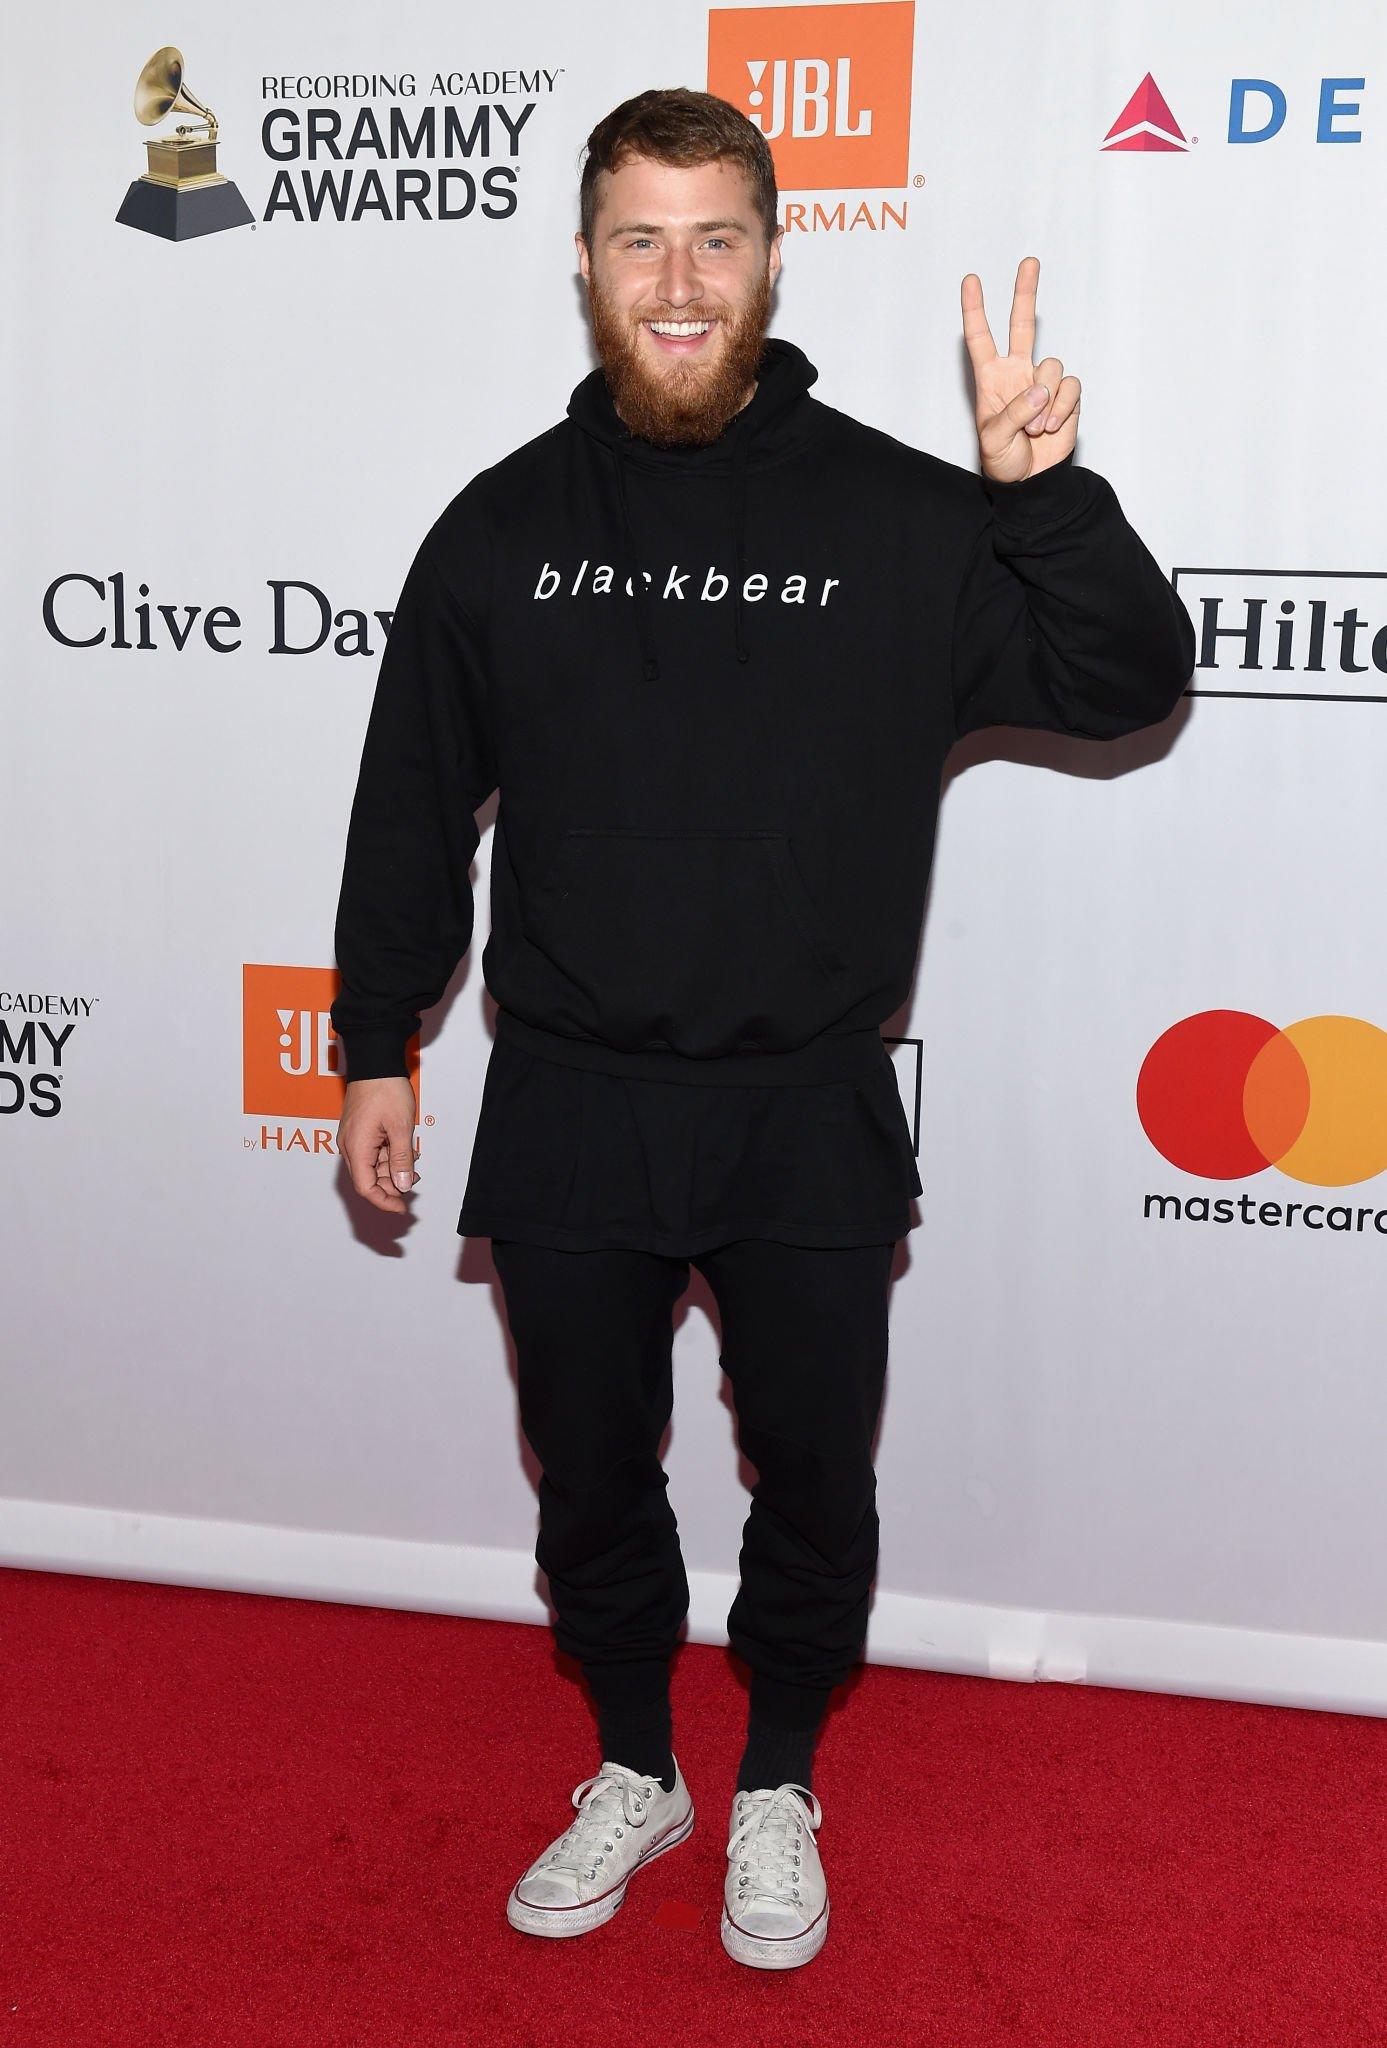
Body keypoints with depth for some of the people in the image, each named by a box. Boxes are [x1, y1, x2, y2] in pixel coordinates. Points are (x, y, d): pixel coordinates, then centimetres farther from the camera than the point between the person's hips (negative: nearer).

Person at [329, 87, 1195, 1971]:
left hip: (809, 1118, -1)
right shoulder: (503, 527, 1)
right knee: (590, 1476, 16)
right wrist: (377, 1052, 8)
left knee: (812, 1482, 13)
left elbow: (1129, 687, -6)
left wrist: (1045, 491, -22)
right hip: (568, 1109, 2)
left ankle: (777, 1792, 39)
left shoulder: (898, 517, -4)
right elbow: (413, 812, 7)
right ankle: (635, 1775, 41)